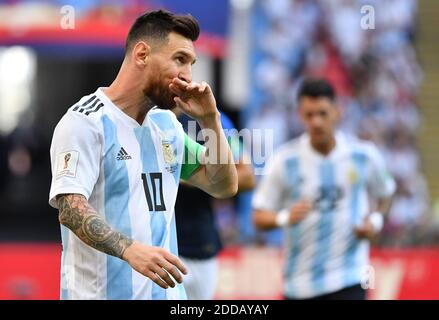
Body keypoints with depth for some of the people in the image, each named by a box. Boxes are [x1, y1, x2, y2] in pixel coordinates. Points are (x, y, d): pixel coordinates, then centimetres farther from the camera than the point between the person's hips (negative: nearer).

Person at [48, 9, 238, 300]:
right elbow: (70, 208, -22)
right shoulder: (85, 121, -11)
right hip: (102, 292, -7)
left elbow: (224, 187, 17)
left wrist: (210, 120, 3)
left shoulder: (166, 123, 14)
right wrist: (130, 250, -37)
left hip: (166, 290, 7)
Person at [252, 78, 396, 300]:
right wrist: (286, 218, -23)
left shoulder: (364, 155, -1)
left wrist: (374, 221, -3)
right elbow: (259, 217, -2)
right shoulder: (285, 160, -5)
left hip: (350, 280, -1)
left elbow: (384, 196, 18)